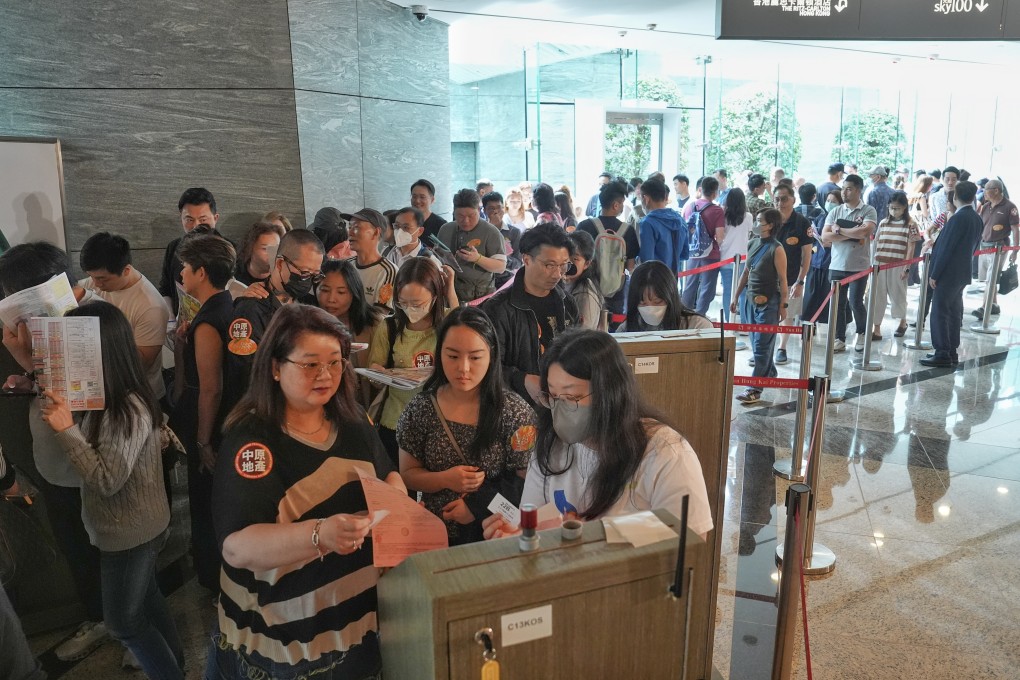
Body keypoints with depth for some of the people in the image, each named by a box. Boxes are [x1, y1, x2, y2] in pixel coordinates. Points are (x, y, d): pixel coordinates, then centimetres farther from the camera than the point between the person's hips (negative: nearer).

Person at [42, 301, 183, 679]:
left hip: (129, 534, -8)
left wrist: (66, 429, -31)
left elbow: (108, 479, -28)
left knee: (124, 622, 12)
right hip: (133, 527, 9)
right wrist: (58, 405, -6)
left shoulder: (129, 409, -30)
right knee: (146, 597, 27)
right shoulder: (105, 398, -3)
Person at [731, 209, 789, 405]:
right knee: (757, 342, 17)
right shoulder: (752, 244, 6)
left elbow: (782, 280, -11)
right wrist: (735, 296, 15)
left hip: (768, 303, -7)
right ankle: (769, 373, 38)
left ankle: (755, 389, -2)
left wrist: (783, 306, -10)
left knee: (761, 346, -4)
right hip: (750, 300, 7)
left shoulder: (777, 250, -14)